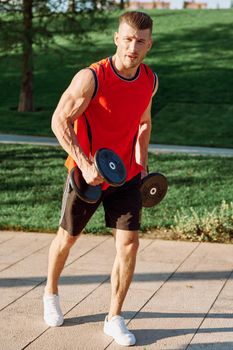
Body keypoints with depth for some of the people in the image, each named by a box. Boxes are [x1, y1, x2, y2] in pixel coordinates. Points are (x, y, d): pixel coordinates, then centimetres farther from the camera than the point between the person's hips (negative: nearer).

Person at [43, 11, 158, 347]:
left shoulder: (150, 80, -3)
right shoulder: (91, 78, -22)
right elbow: (60, 121, -19)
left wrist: (141, 164, 7)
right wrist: (86, 164, -27)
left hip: (126, 175, 4)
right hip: (87, 174, -3)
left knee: (129, 242, -5)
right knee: (68, 237, 13)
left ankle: (114, 318, 10)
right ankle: (51, 293, 41)